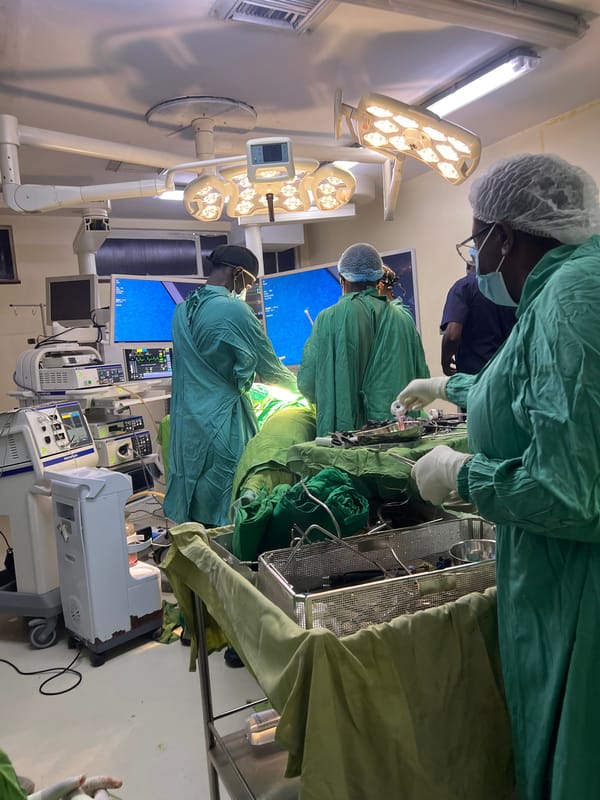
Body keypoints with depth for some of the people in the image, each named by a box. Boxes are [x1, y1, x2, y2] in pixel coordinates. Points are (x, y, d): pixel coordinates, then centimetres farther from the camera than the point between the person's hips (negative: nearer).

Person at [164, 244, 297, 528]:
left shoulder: (183, 310, 8)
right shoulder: (234, 310, -14)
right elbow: (269, 369, -4)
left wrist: (246, 378, 26)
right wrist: (297, 387, 15)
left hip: (186, 423, 7)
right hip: (221, 423, -7)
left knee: (193, 516, 14)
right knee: (227, 515, 4)